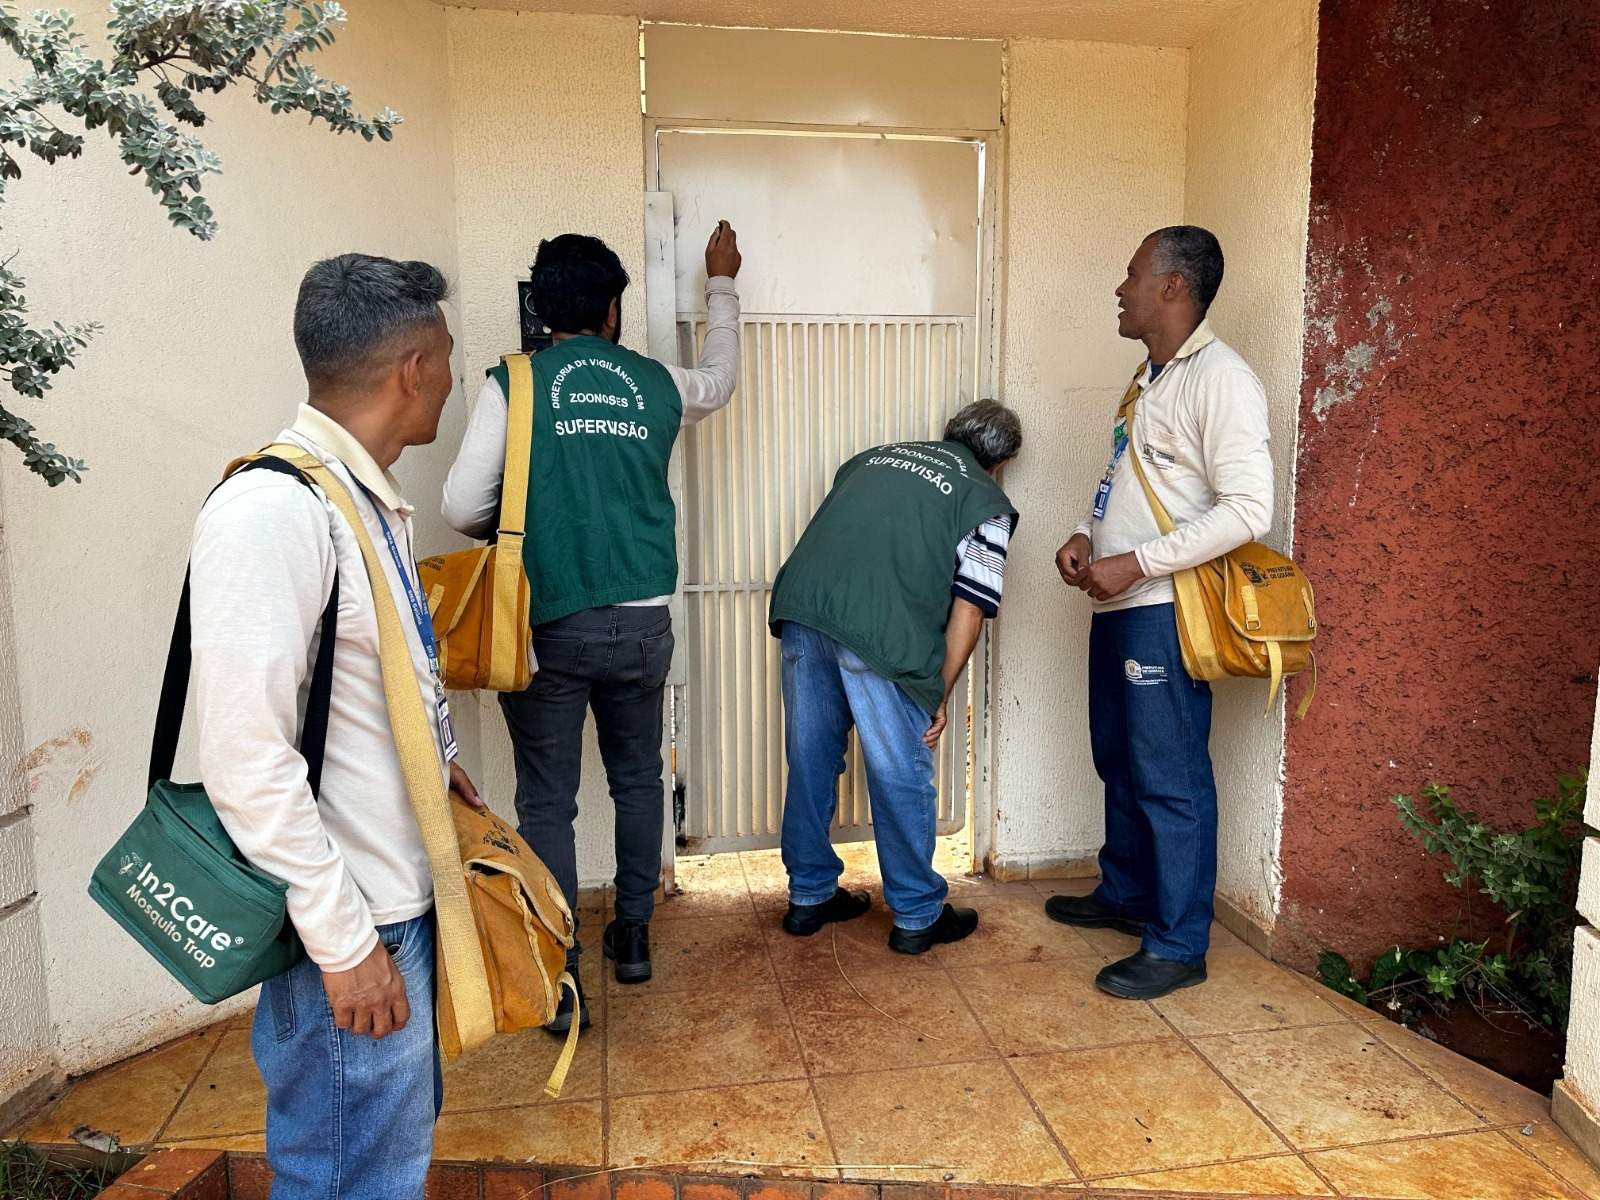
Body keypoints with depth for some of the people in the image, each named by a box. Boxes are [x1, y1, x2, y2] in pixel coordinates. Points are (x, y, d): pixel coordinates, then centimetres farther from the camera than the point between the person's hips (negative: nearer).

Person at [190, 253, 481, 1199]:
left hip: (406, 897, 9)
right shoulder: (272, 511, -23)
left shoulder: (375, 501, 7)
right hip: (353, 924, -9)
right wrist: (343, 938, -20)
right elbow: (247, 762, -25)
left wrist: (439, 762, 15)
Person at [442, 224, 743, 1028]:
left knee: (547, 802, 7)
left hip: (548, 625, -3)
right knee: (637, 780, 21)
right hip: (641, 623, 3)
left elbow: (463, 507, -10)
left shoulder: (513, 384, -5)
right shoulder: (656, 385, 5)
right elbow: (720, 379, 28)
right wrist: (721, 284, 41)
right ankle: (633, 935, 34)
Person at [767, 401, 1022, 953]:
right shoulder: (986, 502, 12)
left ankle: (809, 896, 32)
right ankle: (917, 916, 24)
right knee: (901, 775, 9)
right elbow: (968, 610, 3)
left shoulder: (876, 455, 28)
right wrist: (939, 694, 13)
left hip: (800, 604, 6)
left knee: (811, 759, 17)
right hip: (881, 631, -5)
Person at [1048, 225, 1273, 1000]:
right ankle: (1125, 894, 38)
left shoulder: (1221, 379, -15)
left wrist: (1135, 562, -22)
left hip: (1165, 610, -10)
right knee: (1119, 761, 20)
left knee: (1170, 778, -1)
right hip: (1119, 605, 10)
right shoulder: (1151, 376, 15)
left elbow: (1247, 509, -22)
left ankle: (1177, 945, 12)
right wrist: (1086, 535, 5)